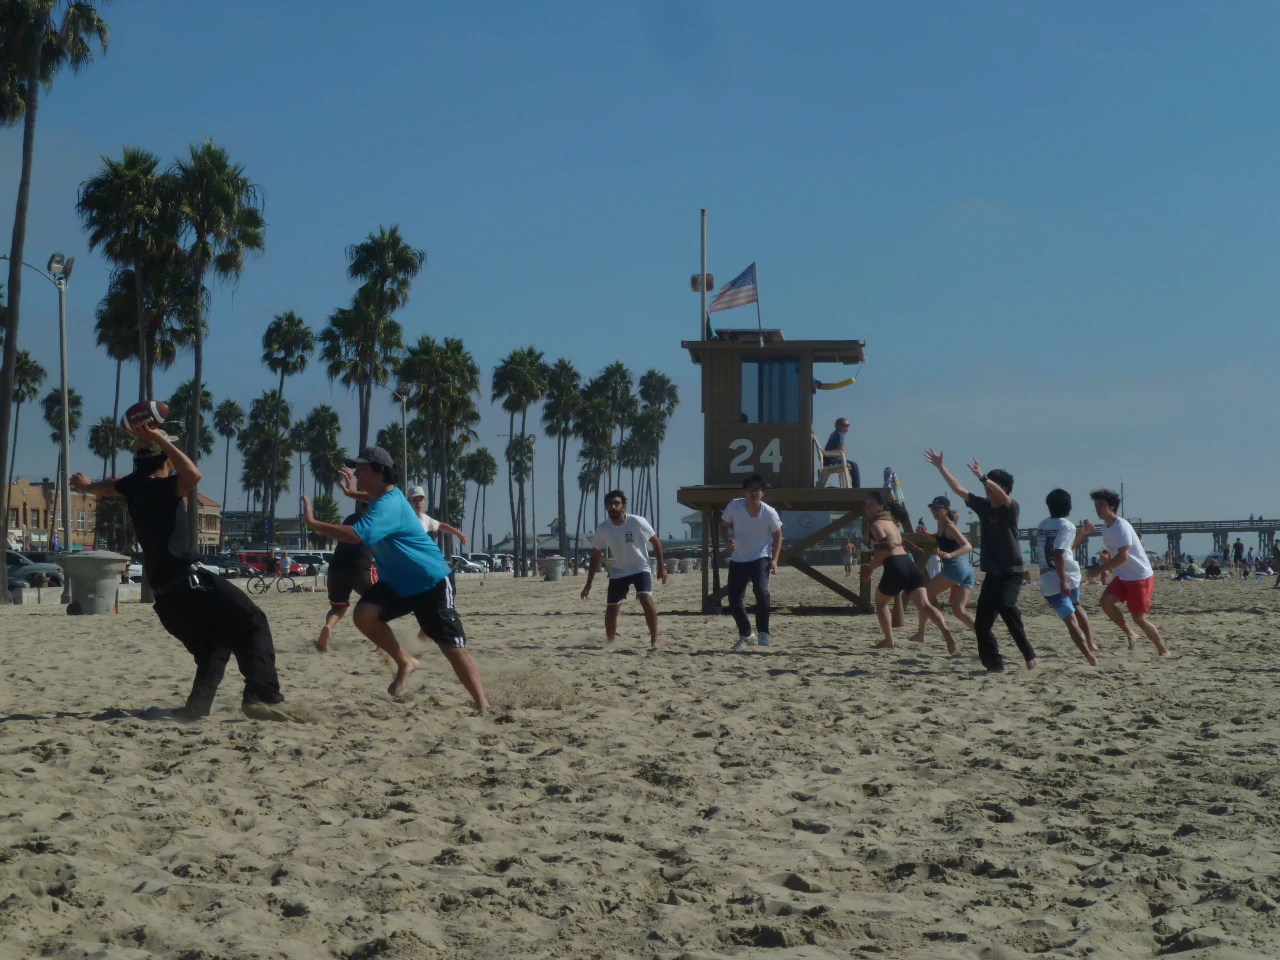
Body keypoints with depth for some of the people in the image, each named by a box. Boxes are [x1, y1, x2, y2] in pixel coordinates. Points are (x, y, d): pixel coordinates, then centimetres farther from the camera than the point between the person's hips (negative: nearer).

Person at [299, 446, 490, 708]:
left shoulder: (389, 505, -26)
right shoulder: (381, 498, 6)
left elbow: (354, 535, -40)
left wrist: (312, 522, -33)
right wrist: (353, 493, 28)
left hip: (431, 583, -9)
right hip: (397, 581, 9)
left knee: (452, 648, -8)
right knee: (364, 614, -16)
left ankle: (483, 707, 0)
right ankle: (405, 663, 3)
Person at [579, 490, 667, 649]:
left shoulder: (637, 522, -22)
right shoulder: (602, 529, -13)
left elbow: (655, 542, -7)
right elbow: (595, 556, -1)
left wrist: (661, 566, -8)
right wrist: (588, 584, -2)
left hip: (641, 569, -3)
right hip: (618, 572, 3)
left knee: (646, 599, -26)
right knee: (611, 608, 3)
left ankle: (654, 641, -18)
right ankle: (610, 643, 23)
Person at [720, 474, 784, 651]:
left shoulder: (769, 513, -16)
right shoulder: (734, 506, -15)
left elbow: (777, 534, 0)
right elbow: (724, 525, 1)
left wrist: (775, 559, -8)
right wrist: (727, 540, -20)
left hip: (761, 558, -2)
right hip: (738, 560, 2)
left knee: (761, 590, -27)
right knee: (734, 600, 0)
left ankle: (763, 632, -9)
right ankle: (746, 634, 25)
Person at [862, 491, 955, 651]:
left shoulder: (876, 524, -1)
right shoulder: (889, 520, 27)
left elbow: (886, 547, -16)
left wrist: (871, 568, -8)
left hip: (895, 568, -7)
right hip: (910, 566, 7)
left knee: (880, 603, 21)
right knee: (924, 605, -12)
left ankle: (889, 641, 23)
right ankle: (946, 632, -36)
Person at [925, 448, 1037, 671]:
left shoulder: (1011, 508, -8)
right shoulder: (983, 506, 7)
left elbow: (1003, 496, -31)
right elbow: (958, 489, 9)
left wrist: (982, 477, -42)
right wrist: (940, 467, 5)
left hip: (1011, 572, -7)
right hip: (992, 573, 7)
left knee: (1006, 606, -29)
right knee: (981, 623, 1)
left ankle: (1029, 653, -19)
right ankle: (993, 663, 13)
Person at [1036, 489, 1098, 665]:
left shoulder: (1043, 525, 11)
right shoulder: (1067, 526, -8)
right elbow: (1059, 554, -21)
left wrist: (1082, 534, 32)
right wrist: (1063, 581, -24)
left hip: (1048, 583, 2)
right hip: (1068, 578, -2)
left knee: (1070, 620, -3)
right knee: (1075, 606, 29)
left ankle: (1089, 654, -16)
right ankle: (1091, 644, 30)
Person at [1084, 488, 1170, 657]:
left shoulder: (1121, 526, -21)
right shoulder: (1106, 528, 6)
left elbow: (1123, 556, -30)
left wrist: (1100, 569, -29)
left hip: (1141, 576, -8)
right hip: (1123, 576, 8)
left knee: (1139, 617, -6)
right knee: (1106, 601, -13)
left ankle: (1163, 649, 11)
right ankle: (1129, 634, 3)